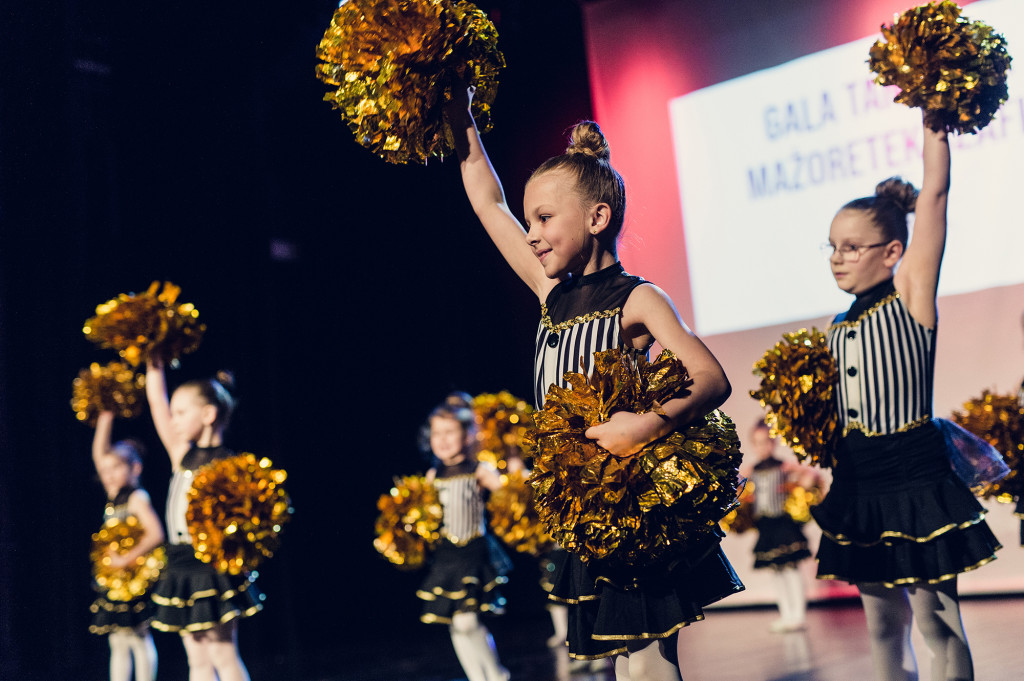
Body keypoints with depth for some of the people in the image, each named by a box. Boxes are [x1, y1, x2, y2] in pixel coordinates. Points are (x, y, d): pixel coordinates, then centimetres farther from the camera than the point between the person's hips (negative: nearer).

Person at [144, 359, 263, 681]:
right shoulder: (183, 454, 10)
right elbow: (157, 404, 8)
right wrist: (154, 364, 5)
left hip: (210, 566, -7)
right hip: (181, 567, 7)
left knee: (222, 653, -4)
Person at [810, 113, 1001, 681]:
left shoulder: (910, 297, -6)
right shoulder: (838, 329, 11)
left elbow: (934, 195, -12)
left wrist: (934, 125, -10)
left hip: (914, 477, -6)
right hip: (860, 487, 6)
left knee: (935, 617, -1)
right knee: (883, 622, 14)